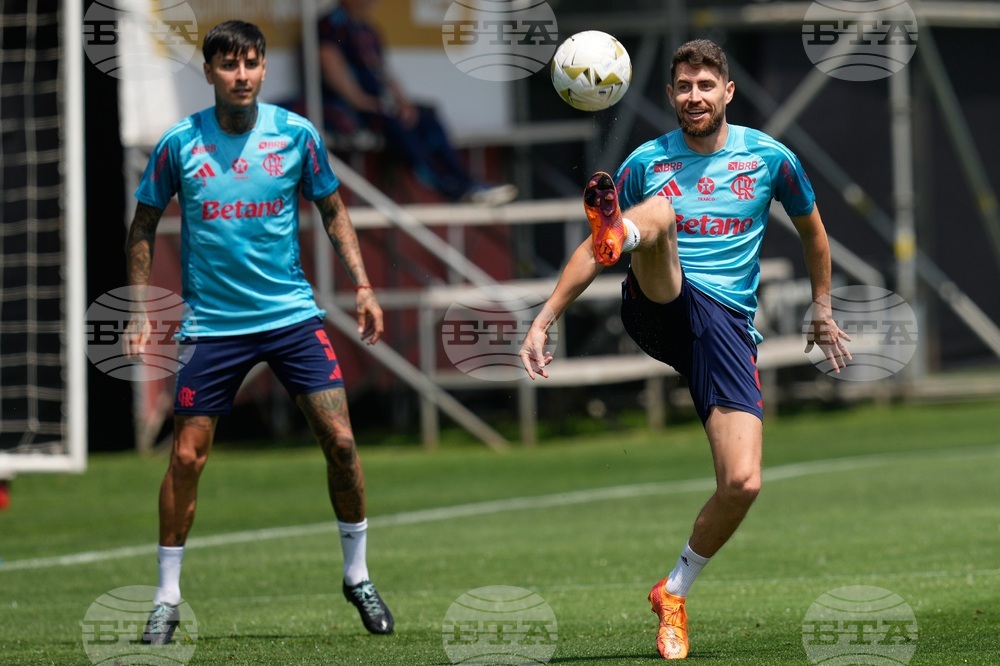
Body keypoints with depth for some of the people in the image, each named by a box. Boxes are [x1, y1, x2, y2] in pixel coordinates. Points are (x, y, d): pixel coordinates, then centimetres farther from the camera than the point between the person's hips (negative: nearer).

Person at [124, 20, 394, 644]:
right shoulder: (179, 143, -5)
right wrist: (141, 309, 1)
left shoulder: (297, 134, -2)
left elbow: (333, 210, 11)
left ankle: (358, 575, 11)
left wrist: (363, 285, 3)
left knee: (340, 440, -7)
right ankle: (167, 599, 10)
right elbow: (144, 227, 7)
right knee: (187, 455, -3)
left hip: (292, 313, 1)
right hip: (212, 323, -1)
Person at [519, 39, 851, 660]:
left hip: (729, 324, 1)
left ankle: (675, 592, 8)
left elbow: (813, 232, 24)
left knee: (743, 483, -16)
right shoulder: (647, 162, 8)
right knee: (658, 211, -34)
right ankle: (620, 230, -73)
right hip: (661, 302, -1)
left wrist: (823, 312, 29)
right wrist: (544, 320, 8)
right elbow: (591, 252, 16)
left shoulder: (769, 158, 8)